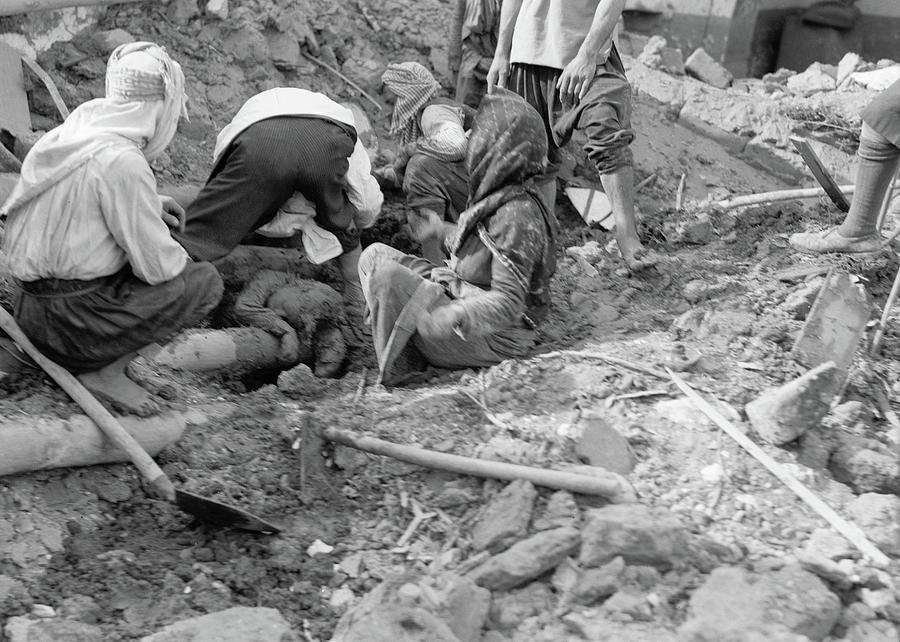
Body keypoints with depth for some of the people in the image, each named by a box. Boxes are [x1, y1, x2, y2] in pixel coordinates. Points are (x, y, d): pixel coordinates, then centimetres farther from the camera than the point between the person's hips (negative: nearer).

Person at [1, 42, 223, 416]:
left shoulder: (77, 127, 3)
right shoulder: (121, 162, -24)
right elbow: (158, 266, -18)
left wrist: (149, 205, 19)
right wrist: (180, 256, 4)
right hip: (66, 321, -9)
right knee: (205, 283, -4)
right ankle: (105, 371, -3)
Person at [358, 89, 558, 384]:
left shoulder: (516, 214, -26)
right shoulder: (495, 195, 4)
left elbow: (508, 301, -28)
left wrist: (451, 317, -42)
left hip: (492, 338, -10)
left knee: (387, 276, -25)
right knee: (375, 255, 4)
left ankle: (392, 373, -9)